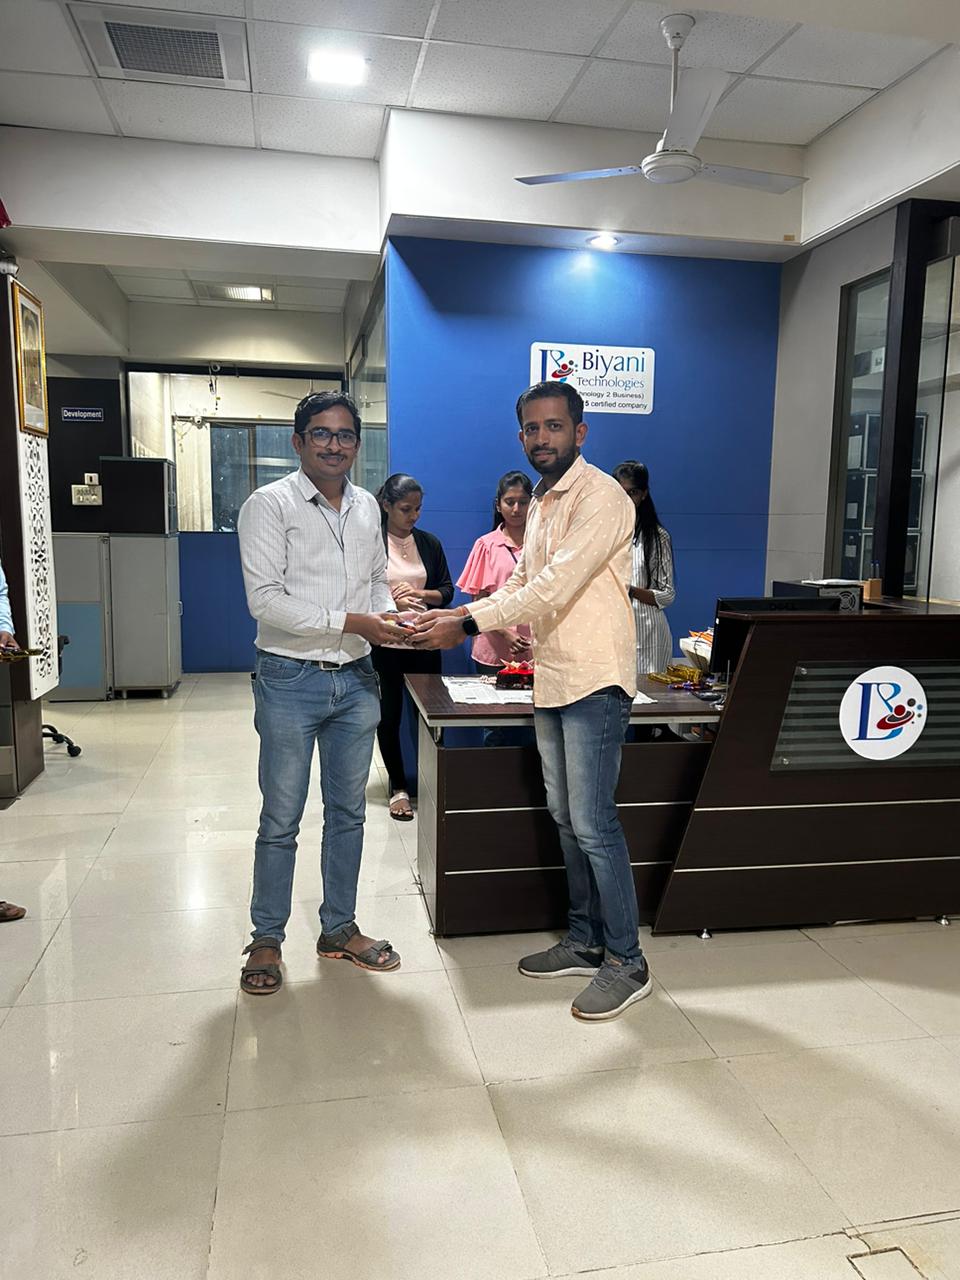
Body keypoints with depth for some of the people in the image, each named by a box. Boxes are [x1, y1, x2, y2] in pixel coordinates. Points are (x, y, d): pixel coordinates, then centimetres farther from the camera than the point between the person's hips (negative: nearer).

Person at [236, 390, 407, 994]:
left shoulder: (367, 506, 9)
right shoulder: (269, 505, -9)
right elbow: (266, 600, -16)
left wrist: (391, 619, -3)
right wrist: (352, 622, -21)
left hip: (356, 678, 5)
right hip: (291, 678, -5)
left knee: (349, 810, 14)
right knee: (281, 819, 5)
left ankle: (339, 928, 30)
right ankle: (267, 938, 23)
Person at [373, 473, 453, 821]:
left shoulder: (429, 543, 8)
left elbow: (447, 590, 8)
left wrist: (422, 593, -11)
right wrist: (389, 602, -21)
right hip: (384, 644, -2)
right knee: (389, 715, 5)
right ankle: (398, 787, 18)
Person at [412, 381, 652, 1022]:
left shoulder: (600, 496, -13)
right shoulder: (541, 503, 16)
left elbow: (555, 585, -22)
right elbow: (521, 584, 19)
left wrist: (469, 624, -21)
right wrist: (458, 613, 3)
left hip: (594, 681, -9)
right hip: (552, 681, 9)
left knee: (594, 824, -5)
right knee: (567, 819, 15)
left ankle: (627, 962, 9)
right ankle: (585, 941, 28)